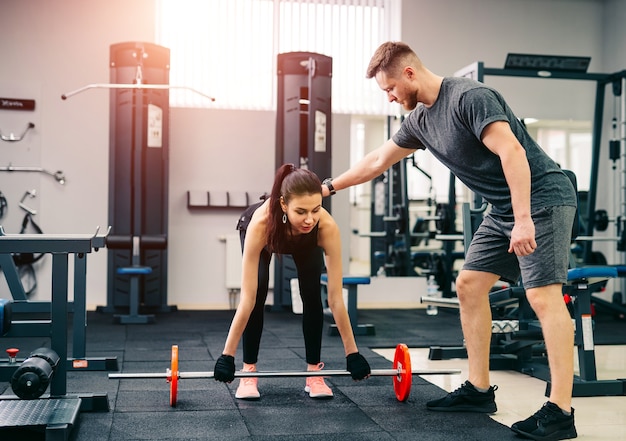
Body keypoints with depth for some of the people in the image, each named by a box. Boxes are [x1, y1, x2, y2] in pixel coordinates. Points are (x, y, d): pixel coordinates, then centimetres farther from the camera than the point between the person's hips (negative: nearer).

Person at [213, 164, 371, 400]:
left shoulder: (327, 227, -43)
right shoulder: (261, 222, -47)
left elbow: (335, 297, -35)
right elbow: (248, 298, -42)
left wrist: (352, 353, -30)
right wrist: (227, 355, -40)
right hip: (269, 235, -1)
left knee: (312, 295, -13)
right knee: (258, 293, -18)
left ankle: (314, 371, 2)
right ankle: (249, 371, -3)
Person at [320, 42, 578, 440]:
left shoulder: (469, 97, -18)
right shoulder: (421, 120, 10)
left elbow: (512, 151, -26)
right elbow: (378, 160, 23)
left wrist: (524, 219, -30)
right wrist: (330, 186, 29)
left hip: (541, 199, -10)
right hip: (503, 208, 10)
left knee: (543, 296, -15)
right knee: (470, 284, 9)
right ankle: (479, 390, 16)